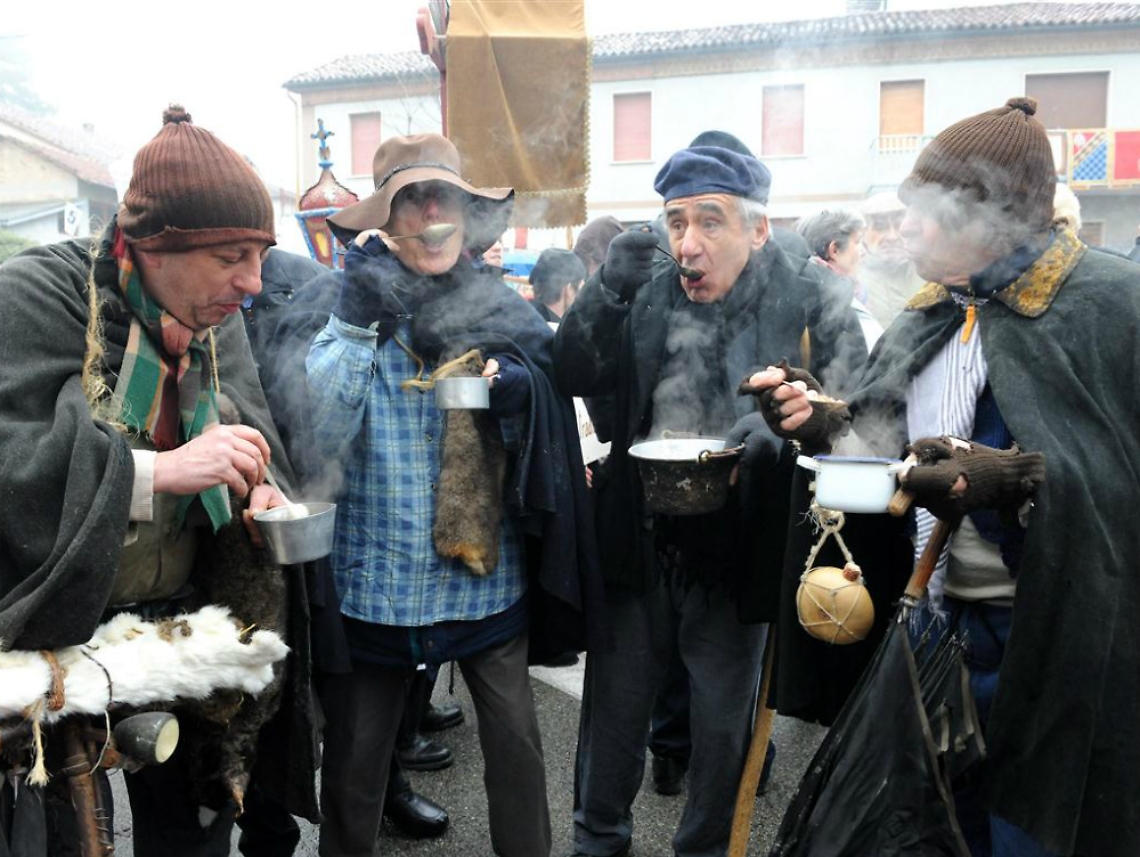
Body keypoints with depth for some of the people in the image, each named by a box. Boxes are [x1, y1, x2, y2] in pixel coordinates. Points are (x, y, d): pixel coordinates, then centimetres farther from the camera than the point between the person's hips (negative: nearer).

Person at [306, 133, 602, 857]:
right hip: (376, 579, -1)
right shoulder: (356, 306, -4)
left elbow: (546, 452, 6)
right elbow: (320, 440, -17)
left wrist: (520, 400, -15)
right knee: (353, 767, 14)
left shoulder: (507, 317, 0)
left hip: (486, 575, 1)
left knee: (517, 742, 11)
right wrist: (358, 321, -24)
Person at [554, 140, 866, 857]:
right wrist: (606, 289, -19)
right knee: (615, 704, 17)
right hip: (639, 544, 3)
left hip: (738, 550, -2)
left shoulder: (812, 307, -6)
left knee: (725, 722, 16)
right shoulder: (648, 297, 2)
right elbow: (575, 379, -5)